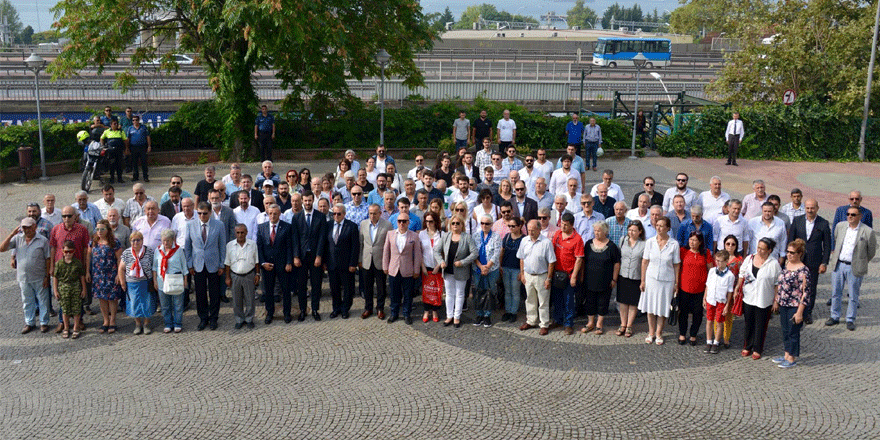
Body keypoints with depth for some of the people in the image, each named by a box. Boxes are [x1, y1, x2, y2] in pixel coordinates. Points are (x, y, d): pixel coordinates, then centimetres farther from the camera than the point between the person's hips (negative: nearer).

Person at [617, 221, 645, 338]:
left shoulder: (643, 244, -7)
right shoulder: (622, 240, 4)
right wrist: (615, 275, 10)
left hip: (636, 278, -3)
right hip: (623, 276, 3)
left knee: (633, 303, 7)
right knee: (623, 301, 9)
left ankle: (629, 326, 20)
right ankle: (623, 324, 22)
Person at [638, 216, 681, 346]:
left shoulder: (674, 244, -7)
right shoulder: (650, 242, -3)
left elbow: (676, 265, -2)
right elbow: (645, 262, 2)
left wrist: (676, 283, -2)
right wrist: (643, 280, 1)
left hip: (667, 280, -1)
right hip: (651, 278, 2)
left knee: (662, 307, 7)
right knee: (650, 306, 10)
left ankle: (659, 334, 24)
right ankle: (651, 333, 25)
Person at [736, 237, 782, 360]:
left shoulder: (774, 264, -8)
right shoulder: (749, 259, 2)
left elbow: (777, 284, -4)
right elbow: (742, 276, 12)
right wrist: (737, 289, 2)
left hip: (764, 301, -3)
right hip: (748, 298, 3)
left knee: (760, 326, 7)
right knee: (748, 323, 13)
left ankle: (757, 349, 21)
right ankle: (747, 347, 28)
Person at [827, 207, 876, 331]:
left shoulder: (868, 232, -11)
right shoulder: (840, 226, 1)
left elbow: (871, 251, 1)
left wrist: (861, 264, 8)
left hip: (854, 268, -3)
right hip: (838, 265, 3)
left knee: (853, 296, 7)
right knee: (835, 293, 12)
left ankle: (850, 320, 20)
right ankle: (835, 317, 26)